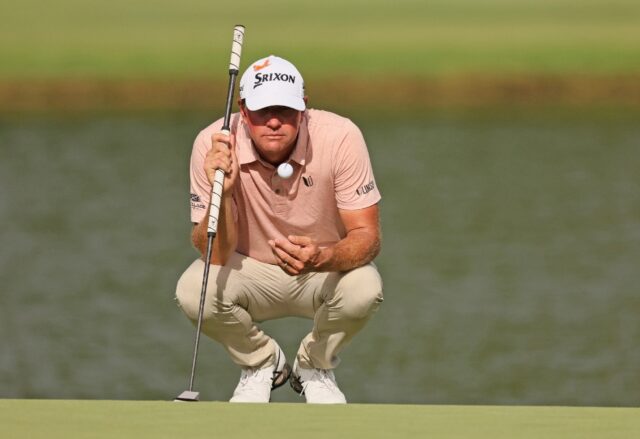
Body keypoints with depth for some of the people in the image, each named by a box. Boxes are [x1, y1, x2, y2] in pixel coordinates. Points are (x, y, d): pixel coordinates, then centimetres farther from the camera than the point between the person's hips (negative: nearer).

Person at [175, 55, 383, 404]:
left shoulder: (340, 137, -25)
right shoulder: (214, 144, -23)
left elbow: (366, 235, -23)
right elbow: (215, 255, -22)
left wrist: (323, 258, -46)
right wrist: (222, 193, -43)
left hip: (324, 270, 0)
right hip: (251, 274, 0)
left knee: (364, 288, -33)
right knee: (193, 290, -31)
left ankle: (315, 365, 2)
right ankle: (261, 363, 4)